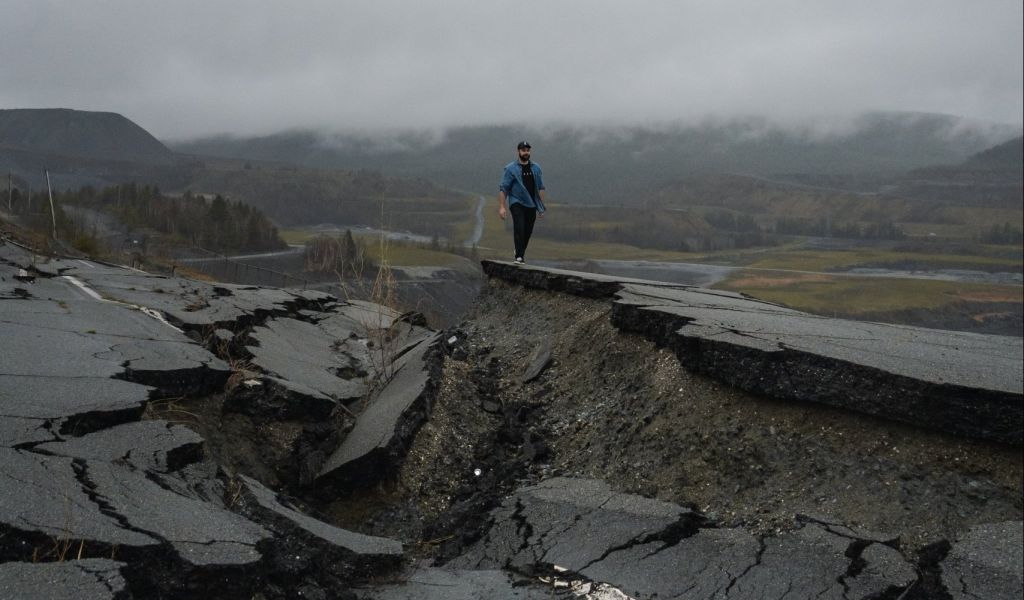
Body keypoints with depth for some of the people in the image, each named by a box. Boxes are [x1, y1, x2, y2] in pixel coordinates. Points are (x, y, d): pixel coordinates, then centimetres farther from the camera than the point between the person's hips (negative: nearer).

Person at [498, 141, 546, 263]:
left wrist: (541, 206, 10)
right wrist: (502, 207, -11)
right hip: (516, 203, -4)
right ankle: (519, 256, -22)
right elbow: (503, 189, -4)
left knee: (528, 231, 5)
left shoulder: (536, 168, 10)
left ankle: (520, 252, 26)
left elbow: (540, 188, 14)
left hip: (531, 204, 4)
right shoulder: (511, 169, -2)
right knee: (519, 228, -20)